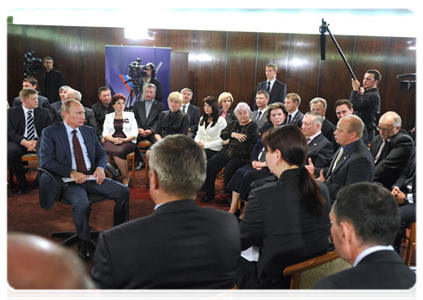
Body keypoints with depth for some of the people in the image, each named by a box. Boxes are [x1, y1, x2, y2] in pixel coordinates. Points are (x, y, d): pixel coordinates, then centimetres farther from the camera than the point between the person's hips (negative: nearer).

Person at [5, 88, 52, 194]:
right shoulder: (11, 112, 8)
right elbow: (9, 132, -2)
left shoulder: (44, 112, 12)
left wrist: (38, 142, -17)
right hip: (19, 142, 0)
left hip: (38, 141, 0)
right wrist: (24, 142, -21)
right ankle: (22, 182, -12)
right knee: (10, 151, -34)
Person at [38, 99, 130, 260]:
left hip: (92, 177, 5)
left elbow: (101, 153, 17)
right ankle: (84, 242, -6)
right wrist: (72, 173, -20)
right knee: (82, 204, -35)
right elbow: (45, 161, -9)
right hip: (69, 181, -5)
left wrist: (100, 167, -7)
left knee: (123, 191, -16)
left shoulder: (89, 131, 16)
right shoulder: (50, 132, 0)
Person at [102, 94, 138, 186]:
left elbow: (134, 133, 6)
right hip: (111, 140, 2)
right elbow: (105, 134, 9)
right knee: (106, 151, -35)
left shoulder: (130, 115, 16)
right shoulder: (108, 116, 20)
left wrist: (124, 140, -12)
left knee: (118, 152, -36)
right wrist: (114, 139, -12)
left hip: (127, 141, -2)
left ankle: (125, 178, -16)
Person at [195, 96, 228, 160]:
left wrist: (205, 145, -16)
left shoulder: (221, 121, -2)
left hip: (214, 150, -5)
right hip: (201, 147, 6)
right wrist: (197, 142, -2)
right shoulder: (202, 119, 20)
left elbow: (221, 141, -10)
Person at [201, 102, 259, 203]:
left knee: (228, 169, -31)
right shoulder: (234, 125, 19)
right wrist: (233, 134, -13)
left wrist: (228, 141, -3)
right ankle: (209, 193, -1)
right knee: (210, 164, -14)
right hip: (226, 152, 6)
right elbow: (222, 134, 6)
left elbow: (244, 142, -16)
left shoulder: (253, 126, -2)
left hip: (241, 156, -6)